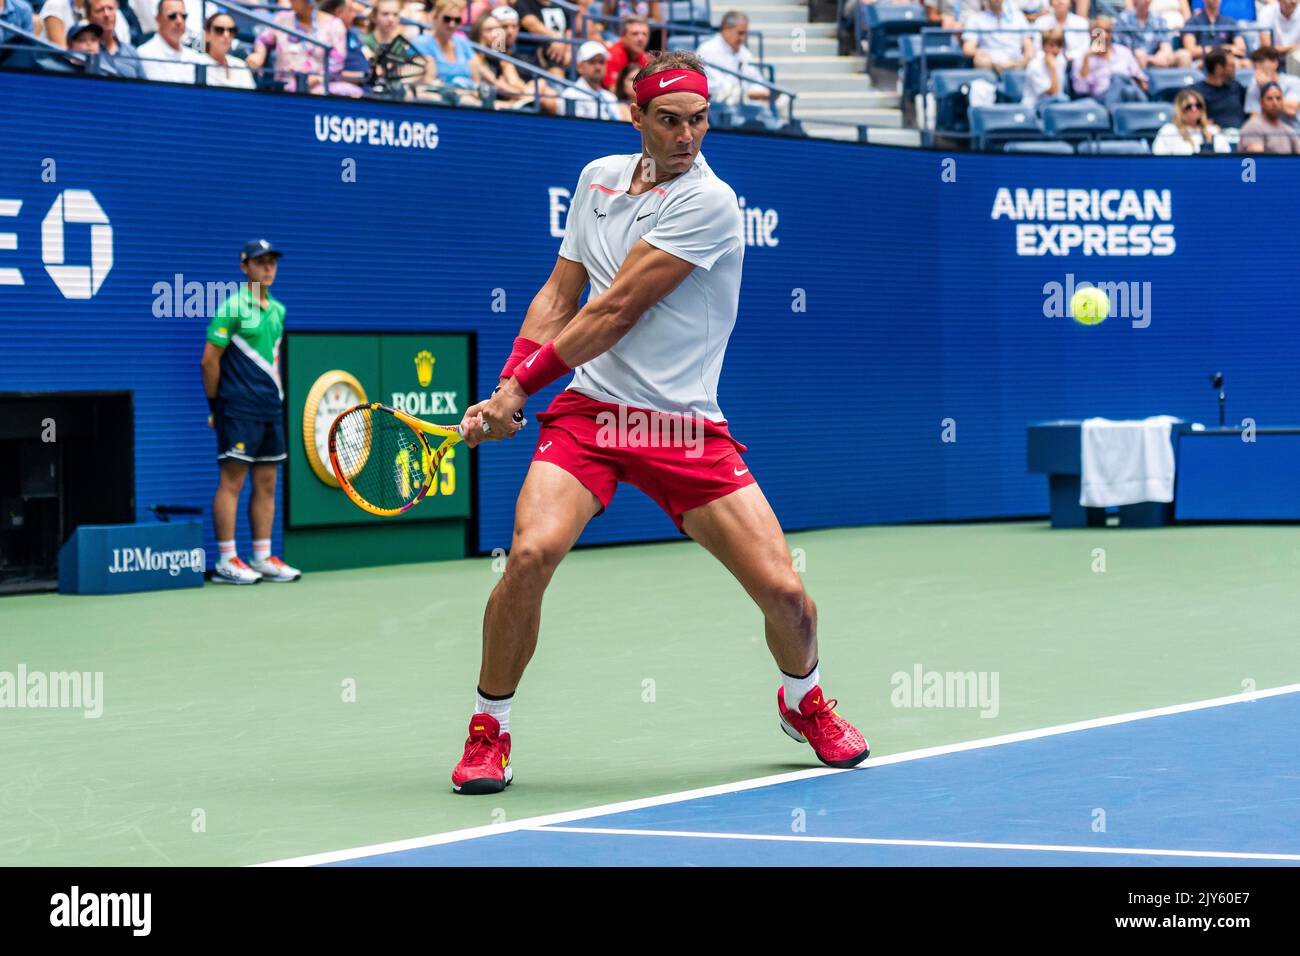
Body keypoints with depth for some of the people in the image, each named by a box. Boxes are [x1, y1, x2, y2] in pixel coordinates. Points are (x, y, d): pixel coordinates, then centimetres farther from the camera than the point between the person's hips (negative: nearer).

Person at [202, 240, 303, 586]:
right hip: (239, 410, -7)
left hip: (271, 410, 7)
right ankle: (226, 561, -4)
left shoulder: (277, 310, 14)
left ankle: (263, 557, 13)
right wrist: (215, 405, -5)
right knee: (231, 482, -5)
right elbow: (210, 359, -9)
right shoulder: (232, 307, -9)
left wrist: (276, 393, 13)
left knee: (266, 483, 8)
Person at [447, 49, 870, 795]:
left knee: (785, 593, -8)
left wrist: (523, 384, -8)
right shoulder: (599, 178, 9)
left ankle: (803, 701, 27)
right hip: (587, 409, 3)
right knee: (531, 552, -24)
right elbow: (558, 297, 14)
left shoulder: (709, 202, -12)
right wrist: (508, 386, 0)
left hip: (684, 424, -3)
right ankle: (489, 731, -3)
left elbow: (615, 312, -14)